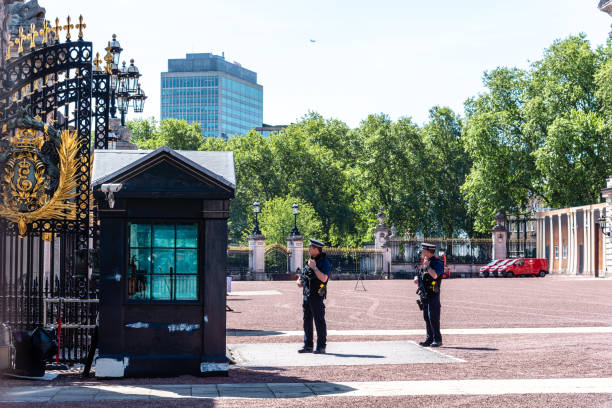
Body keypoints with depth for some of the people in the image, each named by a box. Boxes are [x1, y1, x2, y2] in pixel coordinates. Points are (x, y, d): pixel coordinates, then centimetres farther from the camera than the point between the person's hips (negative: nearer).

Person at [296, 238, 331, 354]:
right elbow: (304, 275, 25)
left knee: (319, 321, -5)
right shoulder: (310, 260, 14)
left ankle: (321, 347, -1)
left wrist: (314, 267, -20)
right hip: (306, 295, 8)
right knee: (307, 321, 11)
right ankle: (308, 346, 18)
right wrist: (299, 280, 6)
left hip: (316, 296, -8)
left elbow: (324, 278, -22)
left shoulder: (324, 262, -10)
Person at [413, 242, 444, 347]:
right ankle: (429, 339, 14)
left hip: (433, 293, -9)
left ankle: (437, 339, -6)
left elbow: (435, 275, -26)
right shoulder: (425, 261, 16)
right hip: (425, 293, 9)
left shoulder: (437, 263, -11)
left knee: (433, 317, -10)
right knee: (426, 317, 9)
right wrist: (417, 278, 1)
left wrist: (427, 266, -17)